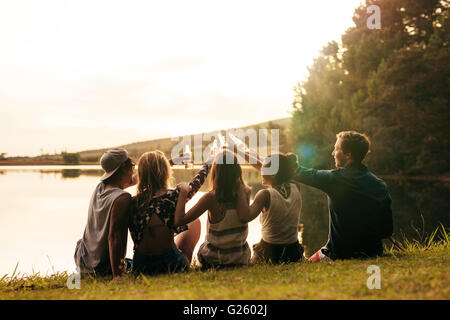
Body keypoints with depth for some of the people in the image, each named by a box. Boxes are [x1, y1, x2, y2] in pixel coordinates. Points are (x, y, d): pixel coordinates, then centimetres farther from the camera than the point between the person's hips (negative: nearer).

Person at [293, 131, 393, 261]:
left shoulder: (336, 178, -17)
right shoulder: (380, 185, -4)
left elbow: (308, 175, -3)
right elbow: (387, 230, 0)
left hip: (340, 254, -4)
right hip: (373, 253, 5)